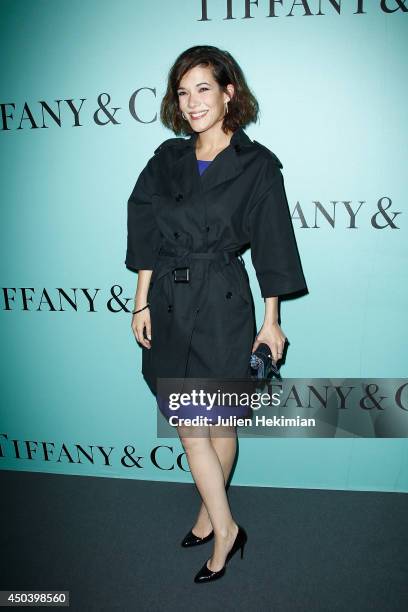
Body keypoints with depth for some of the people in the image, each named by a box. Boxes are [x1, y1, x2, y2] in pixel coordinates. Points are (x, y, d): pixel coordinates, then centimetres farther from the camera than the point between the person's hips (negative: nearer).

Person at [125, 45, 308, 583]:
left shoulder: (257, 164, -4)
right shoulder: (167, 157, 7)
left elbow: (270, 246, -2)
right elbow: (146, 237, 9)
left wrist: (271, 319, -1)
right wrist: (142, 302, 5)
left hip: (223, 303, -4)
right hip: (168, 301, 4)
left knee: (220, 421, 7)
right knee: (187, 423, 9)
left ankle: (211, 512, 32)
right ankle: (225, 527, 29)